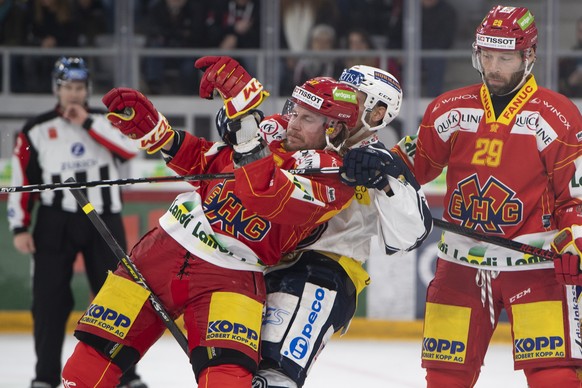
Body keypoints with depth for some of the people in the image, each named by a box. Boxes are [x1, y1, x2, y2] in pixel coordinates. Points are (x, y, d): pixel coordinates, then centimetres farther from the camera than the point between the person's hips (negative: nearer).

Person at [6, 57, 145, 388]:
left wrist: (88, 122, -14)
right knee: (50, 300, -3)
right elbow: (21, 181, 3)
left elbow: (131, 147, -12)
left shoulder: (105, 122, 8)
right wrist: (20, 228, -5)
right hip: (56, 222, -1)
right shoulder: (37, 131, 4)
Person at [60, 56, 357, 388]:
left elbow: (262, 191, -30)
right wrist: (148, 125, 9)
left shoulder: (333, 177, -11)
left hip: (231, 271, -5)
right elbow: (201, 161, 22)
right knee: (98, 348, 5)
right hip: (165, 247, 5)